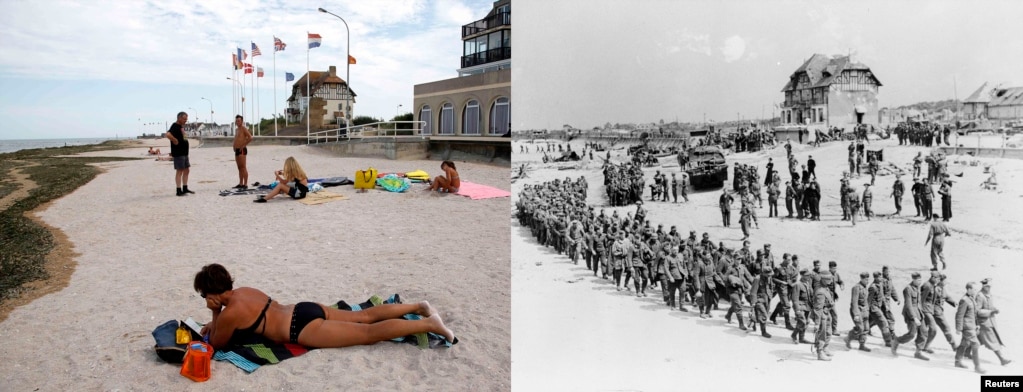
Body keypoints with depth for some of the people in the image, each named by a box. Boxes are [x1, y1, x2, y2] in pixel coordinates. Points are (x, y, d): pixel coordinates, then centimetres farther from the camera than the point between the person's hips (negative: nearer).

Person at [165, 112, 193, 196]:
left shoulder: (180, 127, 15)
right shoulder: (175, 126, -15)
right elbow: (168, 135, -33)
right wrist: (175, 141, -22)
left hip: (184, 152, 10)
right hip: (178, 153, -10)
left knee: (186, 170, 12)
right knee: (180, 171, -6)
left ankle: (185, 189, 19)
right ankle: (179, 191, -2)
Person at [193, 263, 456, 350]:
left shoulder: (230, 313, -9)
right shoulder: (243, 292, 16)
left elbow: (217, 343, 5)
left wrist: (215, 314, 7)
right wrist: (214, 324, 31)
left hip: (304, 328, -9)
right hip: (305, 310, 9)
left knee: (368, 333, -12)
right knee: (366, 316, 15)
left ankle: (429, 324, -19)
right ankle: (419, 307, 10)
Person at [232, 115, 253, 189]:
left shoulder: (243, 129, -8)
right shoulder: (237, 129, 19)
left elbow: (250, 137, -21)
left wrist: (243, 145, -17)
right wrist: (235, 147, 16)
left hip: (242, 150, -9)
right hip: (237, 150, 9)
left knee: (243, 167, -11)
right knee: (239, 168, 11)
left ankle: (245, 184, -12)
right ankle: (240, 184, 15)